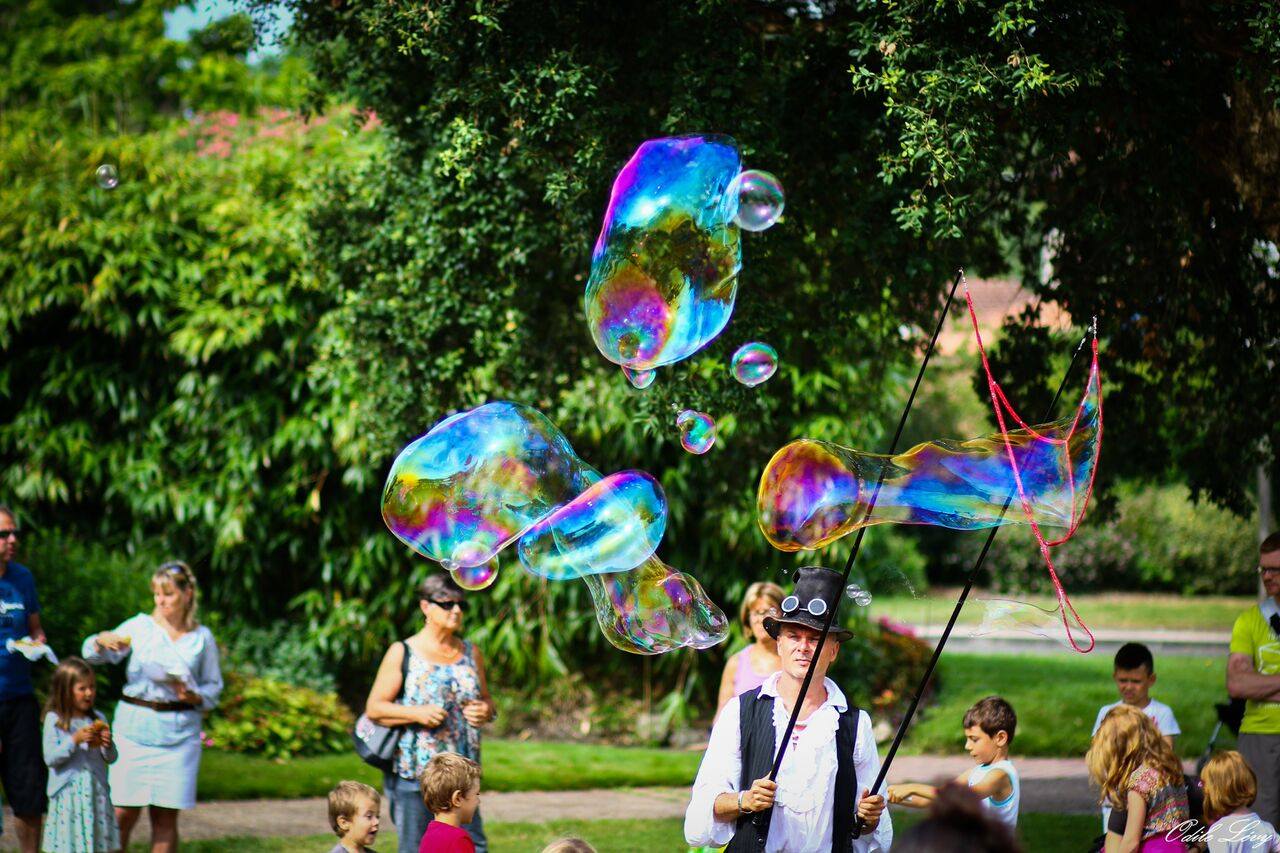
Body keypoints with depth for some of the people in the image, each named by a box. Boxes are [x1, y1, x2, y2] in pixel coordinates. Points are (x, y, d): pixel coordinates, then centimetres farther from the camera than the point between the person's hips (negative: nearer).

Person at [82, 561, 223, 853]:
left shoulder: (202, 637, 7)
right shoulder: (140, 626, 4)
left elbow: (214, 687, 13)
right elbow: (93, 654, -4)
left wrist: (194, 697, -8)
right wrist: (102, 640, -26)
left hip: (179, 732, 1)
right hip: (135, 727, -1)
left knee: (165, 816, 2)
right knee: (124, 812, -5)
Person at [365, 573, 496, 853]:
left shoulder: (471, 653, 13)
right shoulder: (403, 653, 0)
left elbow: (486, 701, 22)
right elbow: (374, 708, -2)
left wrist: (486, 711, -3)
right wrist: (417, 714, -17)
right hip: (413, 773, -4)